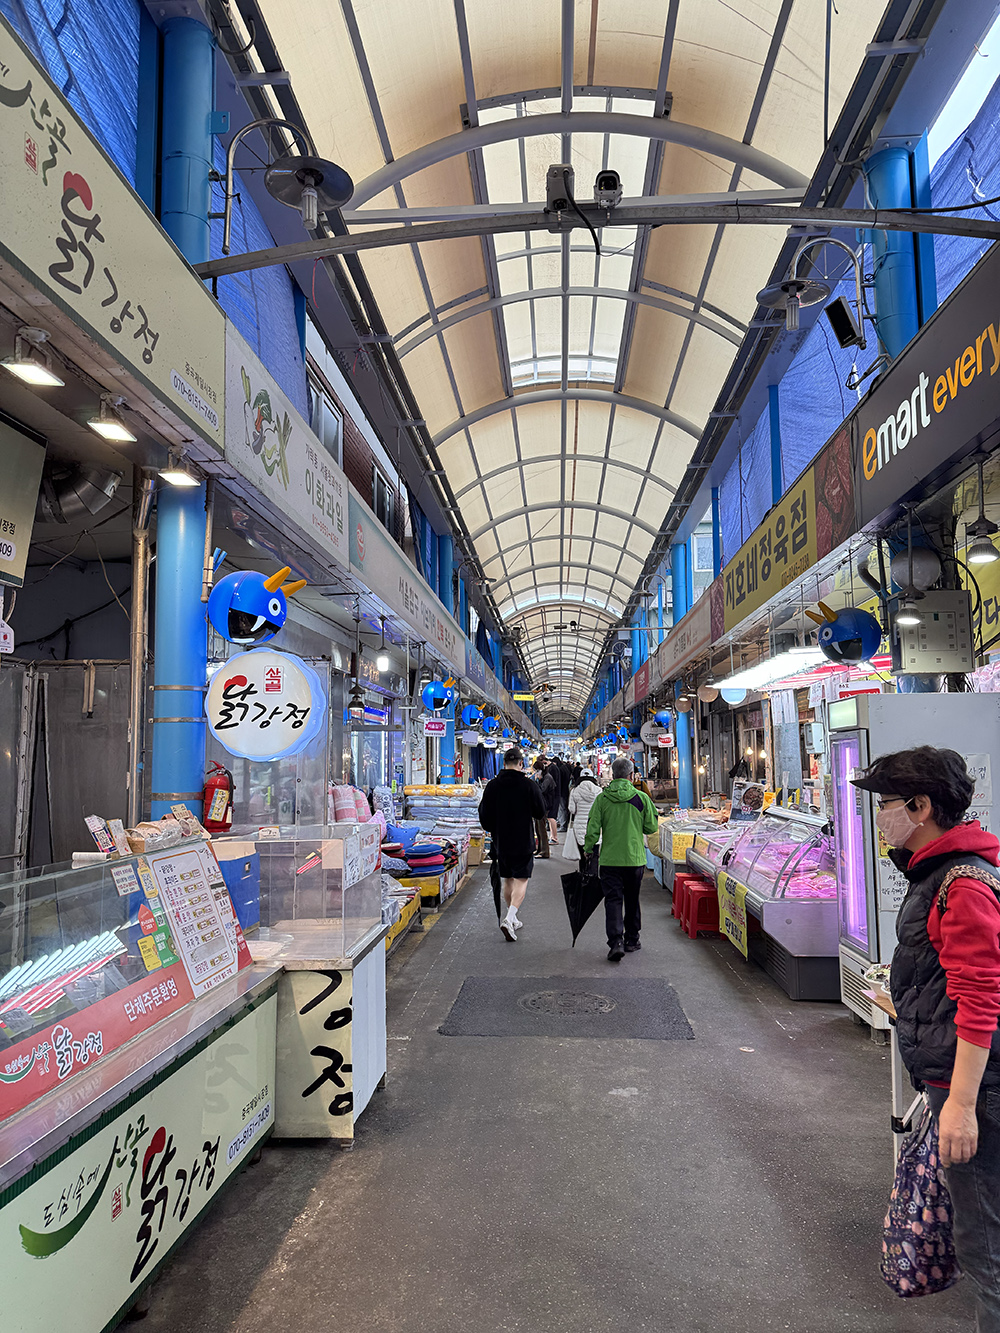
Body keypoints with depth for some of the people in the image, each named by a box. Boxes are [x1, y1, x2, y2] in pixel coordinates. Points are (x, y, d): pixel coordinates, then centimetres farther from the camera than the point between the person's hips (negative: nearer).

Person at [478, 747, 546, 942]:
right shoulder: (529, 785, -12)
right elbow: (541, 813, -3)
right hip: (523, 843, -3)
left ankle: (513, 919, 28)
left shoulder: (493, 785, -5)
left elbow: (483, 815, 0)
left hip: (501, 842, 3)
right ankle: (509, 919, -16)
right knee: (521, 880, 2)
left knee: (508, 880, 17)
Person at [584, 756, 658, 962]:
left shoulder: (602, 799, -6)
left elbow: (593, 829, -6)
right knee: (632, 900, 15)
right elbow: (652, 827, 1)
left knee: (613, 900, 1)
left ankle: (616, 942, -12)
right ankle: (631, 940, 25)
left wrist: (588, 849, 10)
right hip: (635, 859, 1)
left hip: (610, 859, -1)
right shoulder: (641, 798, -5)